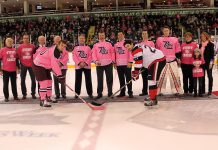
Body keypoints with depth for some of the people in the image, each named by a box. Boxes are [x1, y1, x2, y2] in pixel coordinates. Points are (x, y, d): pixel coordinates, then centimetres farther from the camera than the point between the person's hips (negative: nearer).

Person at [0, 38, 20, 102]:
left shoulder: (14, 50, 8)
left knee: (14, 84, 10)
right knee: (5, 84, 5)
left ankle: (15, 96, 19)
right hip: (5, 70, -3)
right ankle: (6, 97, 12)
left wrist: (18, 67, 16)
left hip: (13, 70, 3)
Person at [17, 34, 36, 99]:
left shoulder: (32, 46, 0)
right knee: (22, 80, 4)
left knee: (33, 80, 4)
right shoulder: (20, 47, 0)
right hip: (23, 65, 0)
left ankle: (33, 94, 15)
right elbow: (18, 56, 4)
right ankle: (24, 94, 15)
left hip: (31, 65, 0)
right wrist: (19, 64, 2)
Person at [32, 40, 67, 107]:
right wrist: (60, 75, -27)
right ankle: (42, 101, -9)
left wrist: (59, 75, 10)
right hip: (38, 65, -11)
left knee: (49, 81, 15)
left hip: (45, 66, 11)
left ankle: (48, 98, 29)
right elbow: (55, 65, -29)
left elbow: (57, 63, 14)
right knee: (44, 82, -15)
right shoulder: (55, 51, -25)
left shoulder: (59, 52, 7)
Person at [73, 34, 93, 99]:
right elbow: (74, 57, -2)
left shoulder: (88, 48, 7)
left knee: (88, 80, 3)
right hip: (78, 66, 0)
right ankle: (77, 93, 11)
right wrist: (79, 63, -15)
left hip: (87, 66, 0)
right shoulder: (75, 48, 7)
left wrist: (85, 63, -13)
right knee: (78, 80, 3)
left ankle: (90, 93, 10)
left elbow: (90, 57, 0)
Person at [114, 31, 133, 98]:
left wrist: (130, 62, -16)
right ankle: (122, 92, 17)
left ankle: (130, 92, -1)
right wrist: (115, 62, 13)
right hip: (119, 65, 6)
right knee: (121, 79, 10)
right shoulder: (116, 45, 16)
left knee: (128, 79, -4)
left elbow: (131, 52, -9)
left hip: (126, 64, -6)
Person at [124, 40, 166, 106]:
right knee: (151, 79, 19)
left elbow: (139, 62, -20)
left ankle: (153, 100, -15)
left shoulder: (136, 49, -14)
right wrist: (135, 72, 16)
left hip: (158, 60, -11)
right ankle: (152, 96, 29)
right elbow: (142, 61, 21)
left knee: (152, 79, -15)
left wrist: (136, 73, -14)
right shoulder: (139, 48, 18)